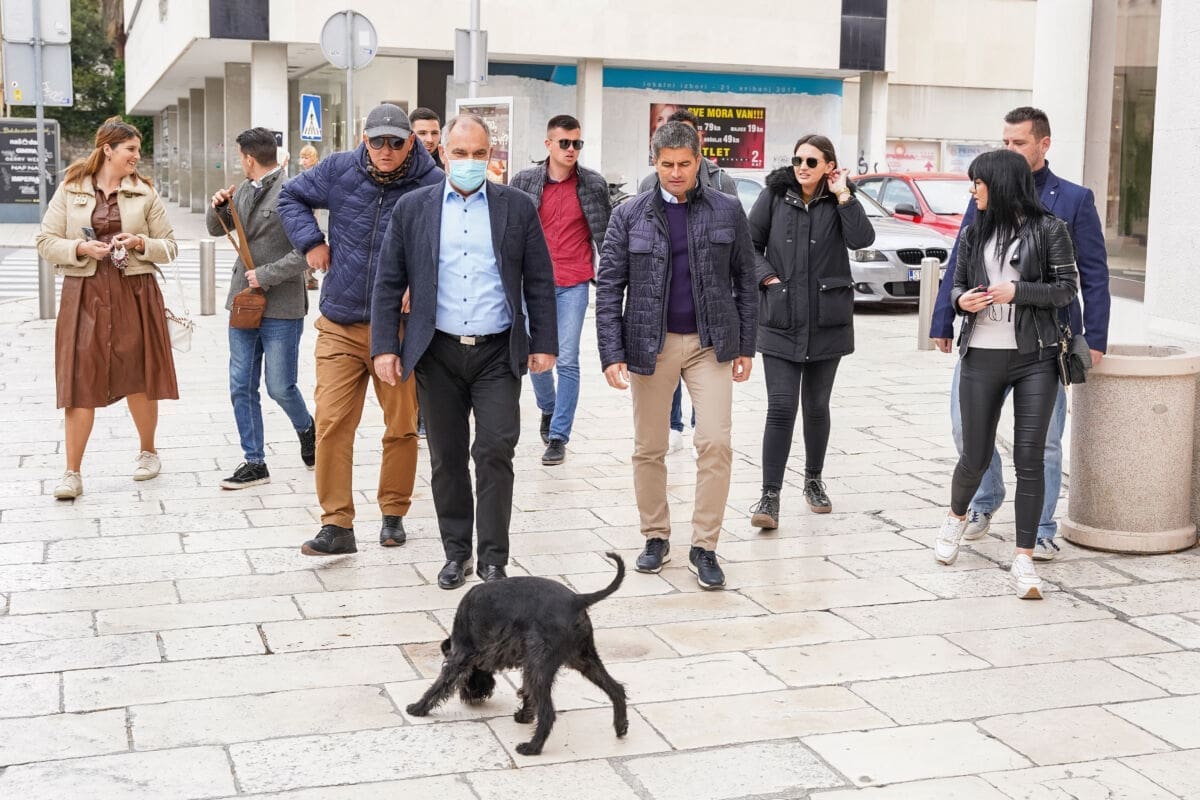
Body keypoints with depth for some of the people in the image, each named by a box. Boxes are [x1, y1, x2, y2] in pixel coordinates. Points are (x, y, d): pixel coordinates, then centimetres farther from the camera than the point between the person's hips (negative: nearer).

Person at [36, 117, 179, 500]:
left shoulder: (144, 192, 5)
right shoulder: (70, 190, 4)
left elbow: (169, 247, 7)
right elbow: (45, 242, 4)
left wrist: (141, 244, -12)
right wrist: (80, 248, -12)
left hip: (135, 293, 1)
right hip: (85, 295, -1)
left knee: (139, 378, 8)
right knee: (80, 381, -4)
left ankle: (147, 451, 31)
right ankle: (72, 473, 2)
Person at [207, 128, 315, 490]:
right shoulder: (244, 190, 10)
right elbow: (217, 229, 23)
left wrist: (266, 275, -18)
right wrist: (218, 206, 2)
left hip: (281, 307, -7)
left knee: (280, 388, 0)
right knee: (242, 388, 6)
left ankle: (306, 428, 31)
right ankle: (254, 463, 15)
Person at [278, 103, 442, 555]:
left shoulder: (432, 185, -9)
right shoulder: (339, 171, 1)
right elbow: (291, 197, 18)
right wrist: (311, 242, 4)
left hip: (400, 329, -1)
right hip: (340, 326, 2)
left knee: (402, 425, 9)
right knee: (331, 423, -5)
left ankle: (393, 514, 27)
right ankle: (336, 525, 1)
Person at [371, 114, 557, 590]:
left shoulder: (517, 207, 3)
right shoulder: (412, 208, 4)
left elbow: (539, 281, 5)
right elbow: (388, 284, 5)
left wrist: (544, 344, 1)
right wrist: (384, 347, -2)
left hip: (498, 353, -1)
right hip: (438, 353, 1)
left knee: (495, 453, -6)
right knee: (447, 458, 8)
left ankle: (493, 560, 2)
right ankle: (457, 553, 21)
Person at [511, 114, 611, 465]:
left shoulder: (594, 184, 1)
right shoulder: (524, 181, 2)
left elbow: (606, 234, 7)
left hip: (573, 285, -1)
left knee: (567, 360, -4)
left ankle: (558, 436, 3)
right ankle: (548, 409, 38)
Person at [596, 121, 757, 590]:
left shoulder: (727, 211, 2)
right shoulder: (630, 216, 0)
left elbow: (744, 281, 6)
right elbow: (609, 288, -1)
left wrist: (745, 345, 3)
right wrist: (611, 354, -8)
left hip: (710, 344, 0)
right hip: (651, 345, 1)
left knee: (716, 443, -8)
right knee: (649, 449, 8)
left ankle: (704, 546, 3)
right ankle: (656, 538, 23)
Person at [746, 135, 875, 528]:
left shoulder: (838, 201, 2)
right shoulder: (774, 196, 1)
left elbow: (861, 238, -15)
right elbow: (749, 243, 6)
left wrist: (843, 195, -14)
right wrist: (768, 276, -7)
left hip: (827, 322, 1)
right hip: (780, 320, -1)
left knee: (816, 406, 12)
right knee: (780, 408, -8)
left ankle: (813, 480, 31)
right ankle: (770, 496, -4)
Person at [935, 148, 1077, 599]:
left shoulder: (1048, 229, 0)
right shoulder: (973, 233, 11)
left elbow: (1067, 289, -3)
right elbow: (957, 287, 17)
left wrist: (1017, 291, -15)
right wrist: (962, 301, -6)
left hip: (1035, 358, -3)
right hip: (982, 358, 3)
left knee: (1029, 459, -5)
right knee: (976, 456, 7)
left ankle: (1024, 560, -1)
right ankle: (956, 519, 38)